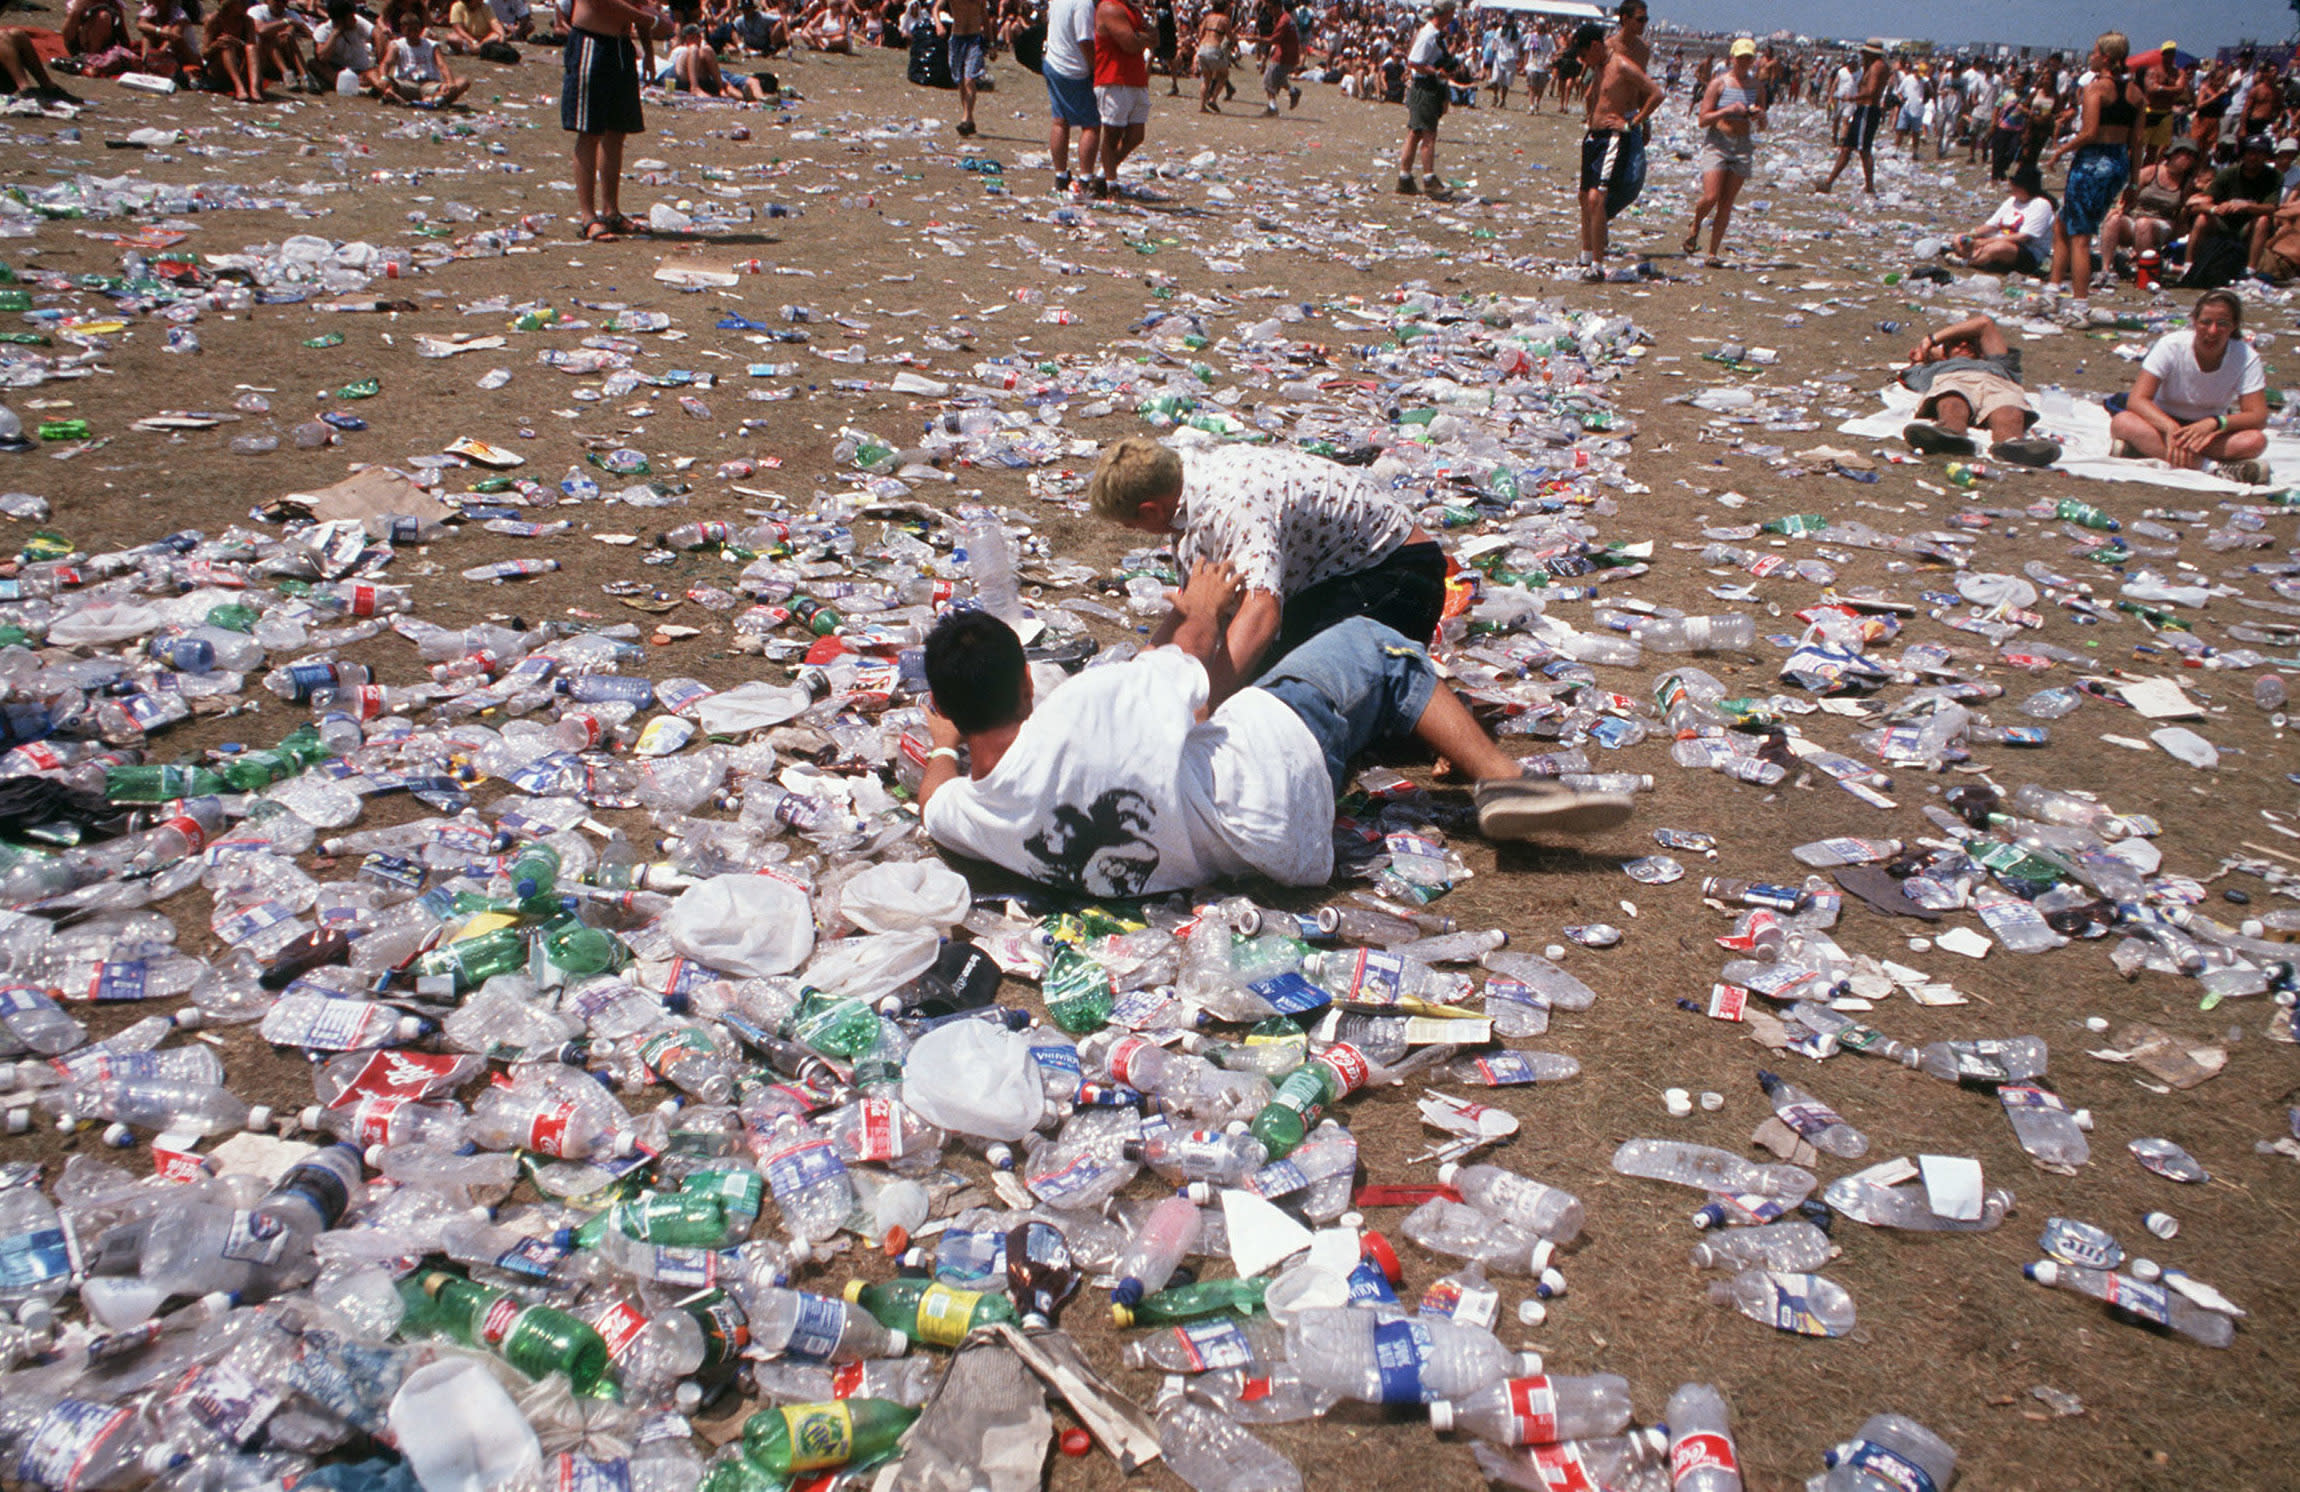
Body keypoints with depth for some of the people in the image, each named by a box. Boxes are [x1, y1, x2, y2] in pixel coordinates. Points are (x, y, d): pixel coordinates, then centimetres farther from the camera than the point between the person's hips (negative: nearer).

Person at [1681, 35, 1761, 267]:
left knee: (1726, 204, 0)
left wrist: (1759, 115, -7)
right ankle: (1695, 227, 17)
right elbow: (1703, 119, -7)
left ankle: (1713, 252, 7)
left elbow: (1763, 123, 16)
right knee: (1710, 197, -15)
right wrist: (1728, 110, -19)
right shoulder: (1719, 84, -2)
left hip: (1743, 145, 3)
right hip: (1716, 142, -3)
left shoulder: (1756, 86, 9)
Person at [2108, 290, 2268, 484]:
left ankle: (2150, 448, -33)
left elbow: (2258, 417, -17)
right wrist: (2171, 427, -41)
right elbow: (2137, 400, -23)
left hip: (2211, 431, 1)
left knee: (2255, 441, -31)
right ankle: (2212, 467, -39)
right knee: (2122, 422, -34)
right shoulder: (2171, 346, -16)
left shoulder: (2246, 358, -13)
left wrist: (2213, 423, -37)